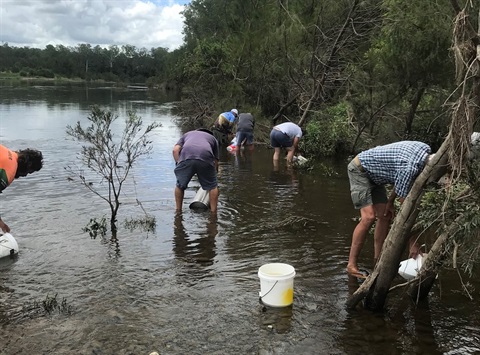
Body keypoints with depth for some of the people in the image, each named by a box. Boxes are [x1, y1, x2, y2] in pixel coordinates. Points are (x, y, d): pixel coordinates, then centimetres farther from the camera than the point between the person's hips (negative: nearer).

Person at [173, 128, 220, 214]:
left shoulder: (187, 134, 39)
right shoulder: (212, 138, 38)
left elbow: (175, 150, 20)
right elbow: (216, 161, 35)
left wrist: (178, 164, 18)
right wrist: (214, 174, 44)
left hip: (186, 156, 1)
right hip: (206, 158, 0)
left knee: (180, 186, 22)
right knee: (212, 186, 20)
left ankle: (178, 210, 29)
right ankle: (213, 212, 22)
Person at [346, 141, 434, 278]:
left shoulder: (426, 150, -10)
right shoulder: (410, 168, -35)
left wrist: (391, 200, 4)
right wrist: (413, 244, -25)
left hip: (374, 174, 9)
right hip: (359, 169, -9)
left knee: (385, 216, 2)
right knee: (369, 217, -20)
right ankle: (352, 264, -14)